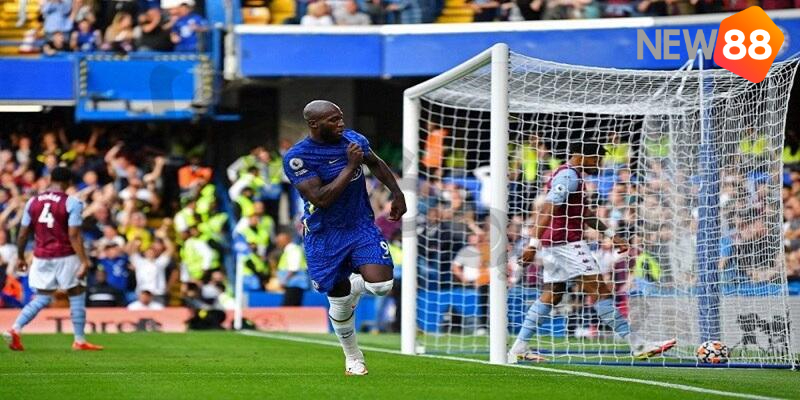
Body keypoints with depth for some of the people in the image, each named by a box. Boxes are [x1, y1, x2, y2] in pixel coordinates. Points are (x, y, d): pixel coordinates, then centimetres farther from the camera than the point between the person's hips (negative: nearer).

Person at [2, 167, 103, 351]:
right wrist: (84, 261, -15)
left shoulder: (33, 202, 4)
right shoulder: (72, 203, -9)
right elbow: (74, 236, -16)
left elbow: (23, 234, 7)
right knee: (77, 296, 10)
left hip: (41, 258, 4)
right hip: (65, 257, -4)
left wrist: (20, 257, 19)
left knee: (42, 298, 14)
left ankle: (15, 329, -5)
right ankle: (79, 341, 12)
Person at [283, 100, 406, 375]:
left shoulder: (354, 140, -1)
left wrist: (397, 194, 15)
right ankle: (352, 357, 30)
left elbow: (376, 164, 22)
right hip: (325, 236, -3)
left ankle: (354, 283, 20)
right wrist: (350, 166, -27)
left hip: (361, 226, 3)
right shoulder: (297, 157, -18)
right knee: (340, 302, 4)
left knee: (381, 285, -17)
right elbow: (322, 199, -27)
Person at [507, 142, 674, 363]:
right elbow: (547, 210, -20)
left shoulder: (572, 176, 22)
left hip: (553, 244, 11)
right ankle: (636, 346, -12)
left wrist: (611, 235, 25)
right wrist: (534, 243, -26)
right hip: (567, 242, -11)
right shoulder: (569, 176, -12)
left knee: (551, 295, 12)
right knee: (599, 290, -10)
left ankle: (519, 348, 8)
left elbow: (585, 215, 28)